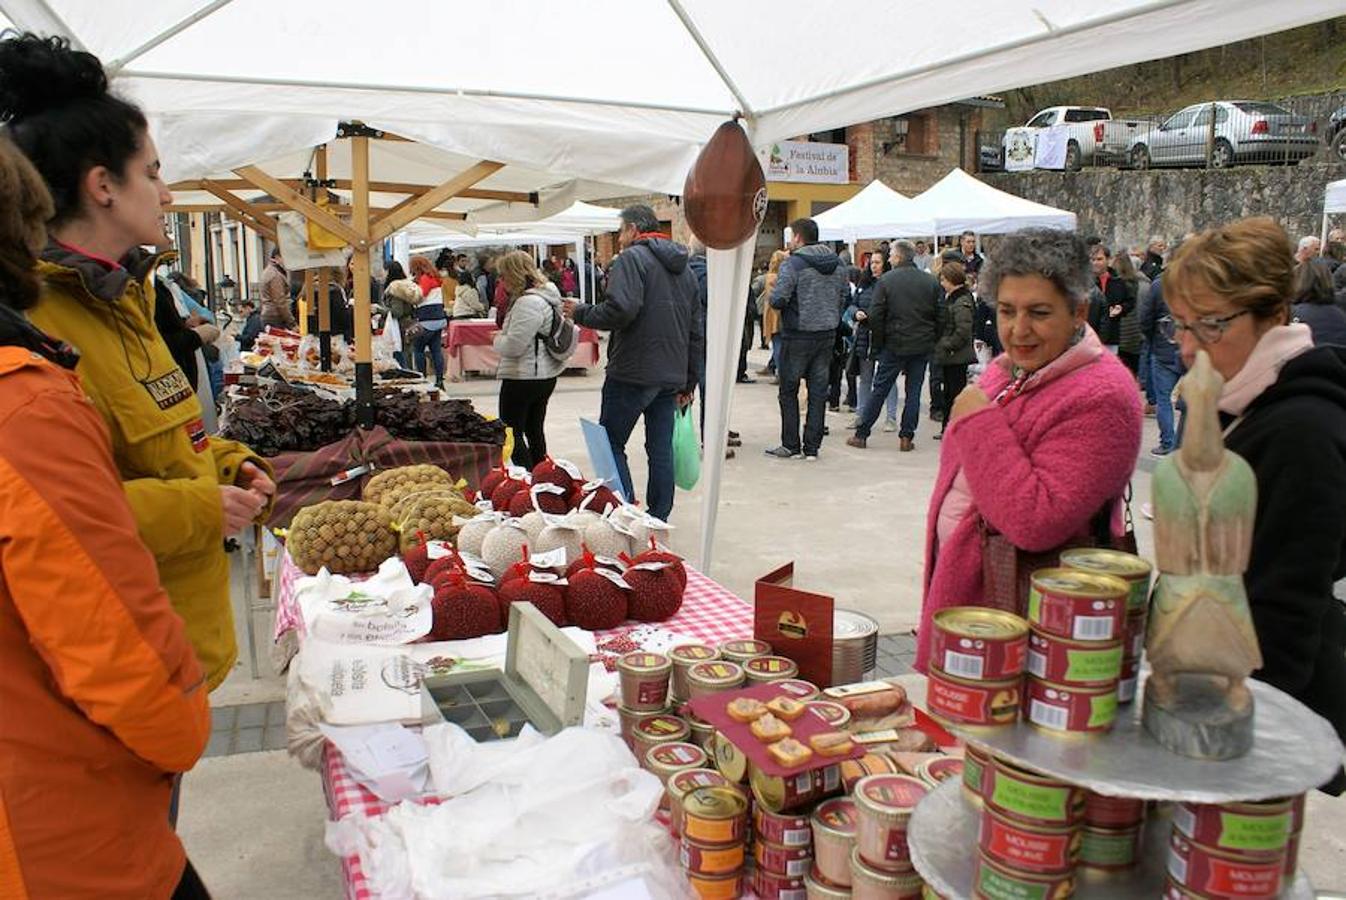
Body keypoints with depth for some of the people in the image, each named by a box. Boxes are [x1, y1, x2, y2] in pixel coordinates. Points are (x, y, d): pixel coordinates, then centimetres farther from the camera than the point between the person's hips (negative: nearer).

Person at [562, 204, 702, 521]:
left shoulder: (632, 258, -6)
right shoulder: (684, 268, 19)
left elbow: (621, 310, -23)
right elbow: (697, 331, 19)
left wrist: (581, 313, -5)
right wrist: (689, 382, 22)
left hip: (633, 373, -7)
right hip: (672, 376, 7)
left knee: (610, 443, 2)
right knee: (661, 449, 10)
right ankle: (658, 521, 14)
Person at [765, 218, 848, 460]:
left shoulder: (793, 263, -14)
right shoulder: (836, 263, 7)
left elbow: (778, 299, -20)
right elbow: (845, 294, 11)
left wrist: (773, 295, 2)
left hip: (798, 335, -6)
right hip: (828, 335, 6)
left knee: (789, 391, 7)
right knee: (818, 391, 9)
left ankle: (790, 445, 9)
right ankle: (812, 447, 12)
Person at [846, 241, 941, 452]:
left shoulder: (886, 280, -7)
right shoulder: (931, 282, 2)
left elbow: (875, 316, -9)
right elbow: (939, 316, 2)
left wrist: (877, 345, 1)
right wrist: (932, 341, 11)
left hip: (894, 345, -2)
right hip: (922, 347, 2)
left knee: (879, 389, 6)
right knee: (914, 391, 9)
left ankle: (861, 434, 11)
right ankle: (906, 437, 8)